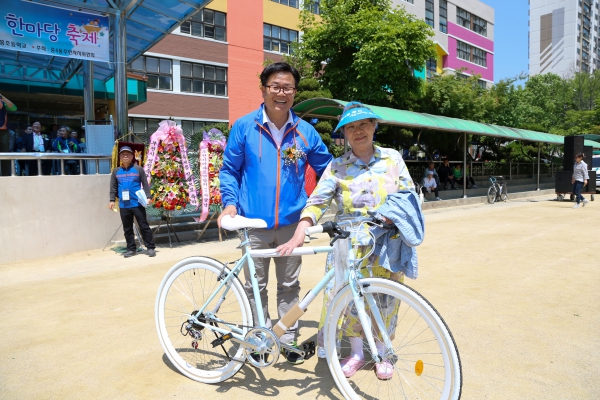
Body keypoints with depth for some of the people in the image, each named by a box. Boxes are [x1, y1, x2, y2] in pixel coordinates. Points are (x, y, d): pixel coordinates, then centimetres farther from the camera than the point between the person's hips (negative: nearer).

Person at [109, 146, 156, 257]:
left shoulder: (138, 169, 1)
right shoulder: (116, 171, 10)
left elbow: (145, 184, 1)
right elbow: (113, 187, 13)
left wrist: (147, 197, -9)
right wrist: (112, 200, 6)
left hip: (137, 204, -3)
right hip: (123, 205, 3)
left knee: (144, 226, 0)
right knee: (127, 229, 10)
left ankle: (150, 247, 6)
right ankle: (131, 249, 20)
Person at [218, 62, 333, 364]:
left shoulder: (305, 132, 1)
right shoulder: (244, 127, -2)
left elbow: (327, 170, 9)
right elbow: (229, 169, 3)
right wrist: (230, 202, -10)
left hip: (291, 223, 1)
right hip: (254, 223, -1)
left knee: (289, 285, 14)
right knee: (255, 286, 12)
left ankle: (288, 339, 33)